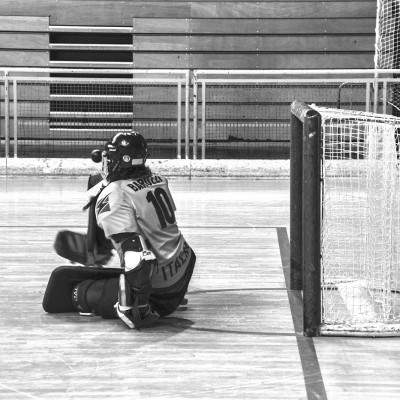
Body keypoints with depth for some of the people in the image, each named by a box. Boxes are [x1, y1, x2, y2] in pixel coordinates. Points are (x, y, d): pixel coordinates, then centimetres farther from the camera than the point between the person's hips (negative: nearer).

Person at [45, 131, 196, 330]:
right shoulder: (157, 179, 2)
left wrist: (138, 304, -30)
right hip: (184, 269, 8)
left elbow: (134, 252, -30)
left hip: (157, 288, -8)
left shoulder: (113, 197, -21)